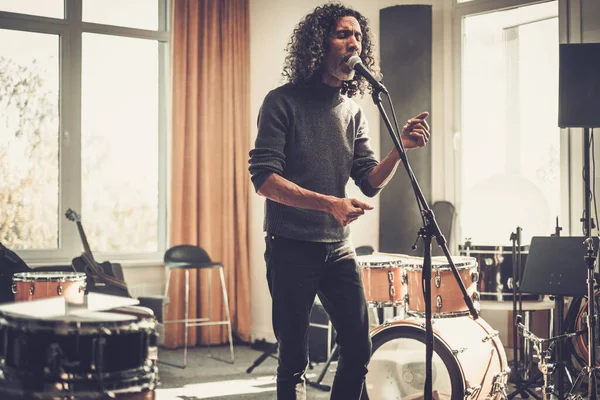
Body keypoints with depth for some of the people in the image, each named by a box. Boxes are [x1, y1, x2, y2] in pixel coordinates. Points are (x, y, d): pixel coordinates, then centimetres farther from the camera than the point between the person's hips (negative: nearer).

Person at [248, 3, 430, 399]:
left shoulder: (353, 112, 9)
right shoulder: (283, 102, -8)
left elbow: (371, 182, 5)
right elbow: (264, 179, -16)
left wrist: (401, 147, -14)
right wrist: (329, 203, -26)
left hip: (339, 249, 5)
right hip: (292, 248, -5)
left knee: (359, 351, 7)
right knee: (294, 359, 3)